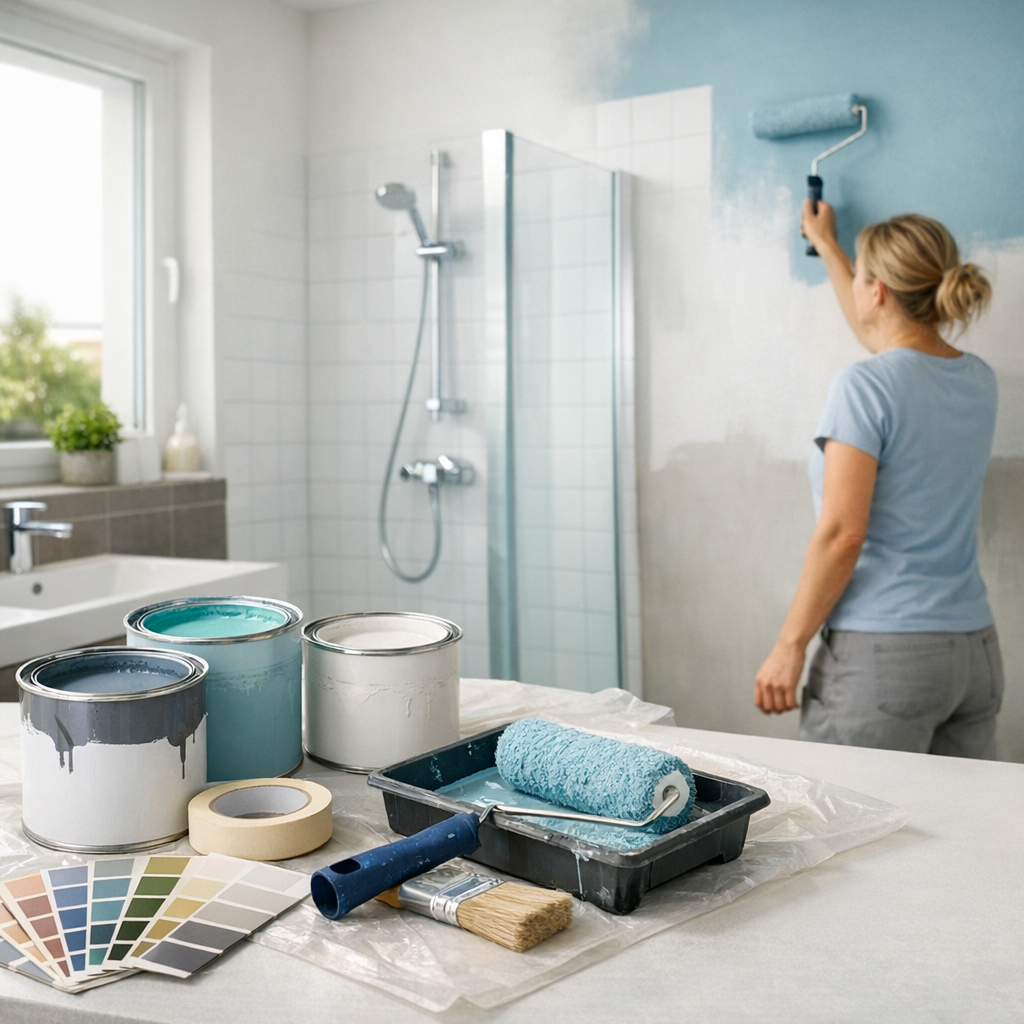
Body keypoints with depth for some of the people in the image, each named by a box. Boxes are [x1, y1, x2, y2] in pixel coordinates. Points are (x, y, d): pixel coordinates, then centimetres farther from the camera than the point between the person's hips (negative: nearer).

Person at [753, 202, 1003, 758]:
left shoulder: (863, 385, -13)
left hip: (881, 653, -8)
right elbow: (882, 336, 30)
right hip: (975, 651, 8)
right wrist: (826, 246, 42)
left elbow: (842, 534, -17)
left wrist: (789, 647, -9)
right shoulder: (978, 380, 10)